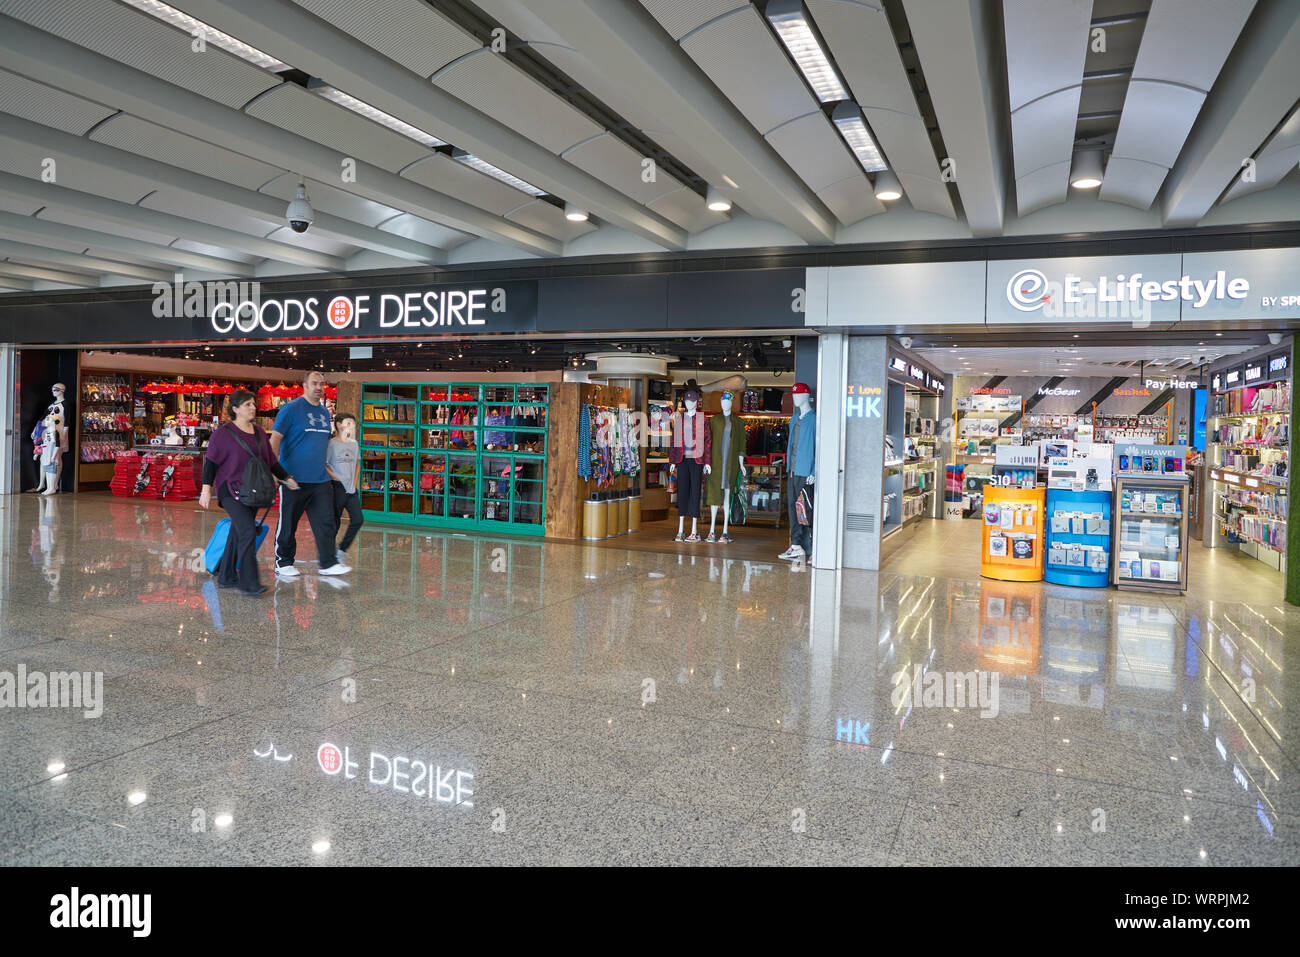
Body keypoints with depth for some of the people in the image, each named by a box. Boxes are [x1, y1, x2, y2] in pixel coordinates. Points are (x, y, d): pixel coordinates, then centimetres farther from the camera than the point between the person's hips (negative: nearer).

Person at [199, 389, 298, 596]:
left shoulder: (259, 432, 15)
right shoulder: (223, 433, -4)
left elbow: (270, 460, 20)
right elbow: (211, 462, -6)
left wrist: (286, 478, 13)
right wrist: (206, 488, -13)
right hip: (231, 490, -7)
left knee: (238, 533, 11)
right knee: (247, 532, -17)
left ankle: (226, 577, 22)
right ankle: (249, 583, -17)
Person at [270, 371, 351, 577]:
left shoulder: (325, 412, 14)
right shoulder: (291, 409, -6)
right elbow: (274, 440, -8)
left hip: (321, 479, 6)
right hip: (294, 478, -6)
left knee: (326, 522, 1)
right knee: (288, 524, 5)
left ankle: (328, 563, 4)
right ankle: (283, 563, 17)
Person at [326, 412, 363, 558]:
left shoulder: (354, 444, 11)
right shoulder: (332, 444, -8)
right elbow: (323, 464, -10)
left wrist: (355, 480, 12)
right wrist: (334, 477, -14)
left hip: (351, 488, 6)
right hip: (338, 487, -6)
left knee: (358, 520, 0)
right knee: (334, 522, 2)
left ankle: (342, 548, 14)